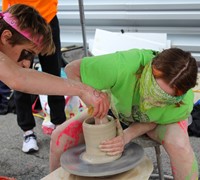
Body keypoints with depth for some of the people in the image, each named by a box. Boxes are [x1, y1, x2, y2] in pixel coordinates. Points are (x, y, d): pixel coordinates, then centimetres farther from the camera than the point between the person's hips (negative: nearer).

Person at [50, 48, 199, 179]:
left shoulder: (184, 102, -34)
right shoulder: (124, 66, -42)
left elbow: (154, 121, -16)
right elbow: (72, 69, -30)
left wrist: (126, 137, -35)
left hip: (164, 117, 0)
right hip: (118, 109, 1)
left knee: (180, 145, -34)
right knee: (60, 137, -14)